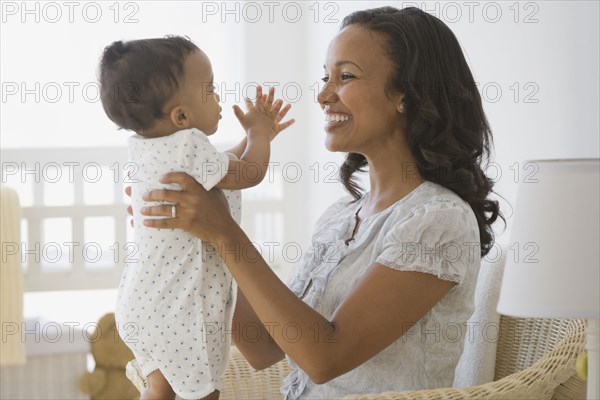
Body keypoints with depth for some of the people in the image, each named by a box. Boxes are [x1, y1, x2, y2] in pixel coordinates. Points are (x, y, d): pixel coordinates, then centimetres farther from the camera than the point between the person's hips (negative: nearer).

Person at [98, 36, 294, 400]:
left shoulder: (145, 145, 4)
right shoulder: (188, 146, -25)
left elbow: (220, 169, 18)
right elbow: (249, 173, -10)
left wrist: (256, 137, 17)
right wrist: (259, 133, 6)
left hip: (142, 302, 9)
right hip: (181, 312, -9)